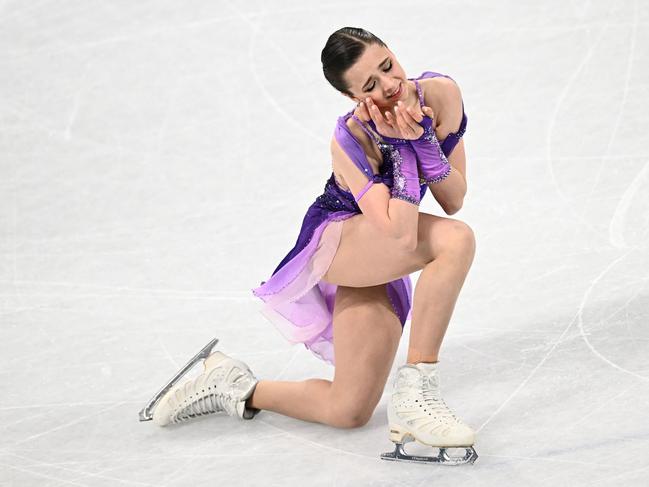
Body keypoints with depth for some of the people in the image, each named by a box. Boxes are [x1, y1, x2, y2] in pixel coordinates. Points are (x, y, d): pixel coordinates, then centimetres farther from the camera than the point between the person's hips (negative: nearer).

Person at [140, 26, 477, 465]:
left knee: (349, 412, 0)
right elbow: (400, 234, -37)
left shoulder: (442, 93, -14)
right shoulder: (351, 140, -27)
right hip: (334, 240, -6)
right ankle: (415, 393, -29)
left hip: (376, 263, 6)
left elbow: (453, 201, -9)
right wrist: (400, 146, -33)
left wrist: (424, 140, -25)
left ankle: (237, 387, 23)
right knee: (456, 239, -36)